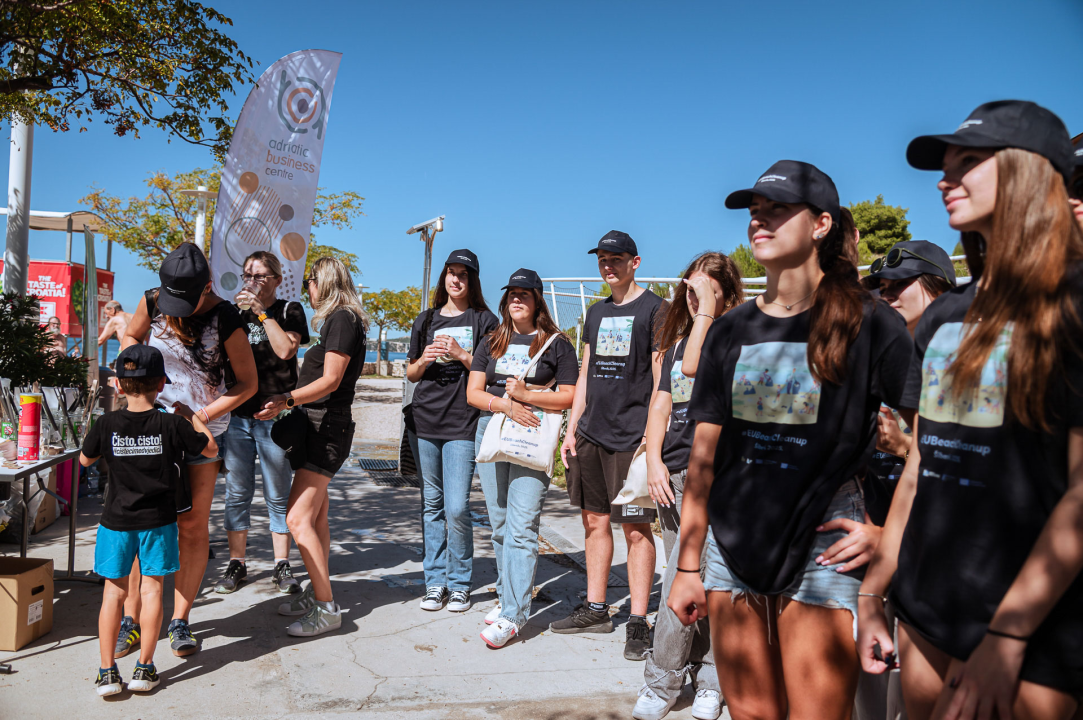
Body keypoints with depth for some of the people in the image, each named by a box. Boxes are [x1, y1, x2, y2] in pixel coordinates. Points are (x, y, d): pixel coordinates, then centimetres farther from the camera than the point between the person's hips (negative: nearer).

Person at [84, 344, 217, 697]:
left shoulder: (107, 424, -8)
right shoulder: (171, 424, -12)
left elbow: (85, 459, 9)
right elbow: (211, 448, 1)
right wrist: (190, 415, 10)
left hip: (116, 521, 1)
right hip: (158, 521, -1)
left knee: (114, 591, 11)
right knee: (152, 589, 9)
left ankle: (107, 671, 11)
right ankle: (144, 668, 14)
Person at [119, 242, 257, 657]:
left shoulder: (225, 320, -14)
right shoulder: (152, 302, -4)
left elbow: (247, 384, -8)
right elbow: (130, 337, 18)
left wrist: (201, 417, -15)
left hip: (203, 427, -2)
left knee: (193, 526, 1)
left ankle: (180, 622, 12)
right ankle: (131, 619, 11)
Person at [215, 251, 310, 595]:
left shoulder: (290, 311, 3)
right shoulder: (236, 313, 15)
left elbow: (285, 349, -14)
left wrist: (262, 313, -11)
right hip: (238, 415, 4)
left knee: (278, 496, 3)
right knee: (237, 493, 7)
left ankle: (281, 565, 13)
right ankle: (237, 563, 18)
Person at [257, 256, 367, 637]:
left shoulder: (342, 319, -12)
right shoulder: (337, 320, 18)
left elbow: (330, 381, -20)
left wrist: (286, 399, -28)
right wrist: (290, 402, 29)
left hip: (328, 426, -11)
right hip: (319, 424, 11)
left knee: (298, 518, -14)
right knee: (316, 516, 14)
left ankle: (326, 608, -9)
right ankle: (316, 592, 23)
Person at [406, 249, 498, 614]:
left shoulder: (484, 320, 5)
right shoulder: (426, 320, 16)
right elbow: (411, 374, 19)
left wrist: (462, 355, -12)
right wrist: (424, 360, -2)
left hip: (463, 423, -4)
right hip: (424, 421, 4)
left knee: (457, 508, -8)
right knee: (431, 504, 8)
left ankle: (460, 584, 8)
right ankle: (435, 582, 17)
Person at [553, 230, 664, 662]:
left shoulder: (653, 309, -3)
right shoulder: (596, 313, 17)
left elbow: (661, 379, -8)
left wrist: (653, 435, -15)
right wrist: (571, 429, 14)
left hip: (632, 435, -7)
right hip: (591, 432, 7)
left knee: (636, 528, -3)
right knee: (594, 520, 11)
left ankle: (638, 622, 5)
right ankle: (596, 610, 23)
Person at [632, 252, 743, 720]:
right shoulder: (676, 342, 16)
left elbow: (694, 365, -22)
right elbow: (661, 404, 13)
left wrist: (706, 311, -12)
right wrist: (654, 461, 2)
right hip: (673, 474, 6)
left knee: (683, 580, -7)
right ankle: (709, 679, 24)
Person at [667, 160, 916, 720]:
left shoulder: (868, 323, -7)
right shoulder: (731, 330, 6)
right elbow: (704, 458, 6)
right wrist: (687, 565, 6)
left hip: (821, 545, -4)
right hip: (733, 542, 4)